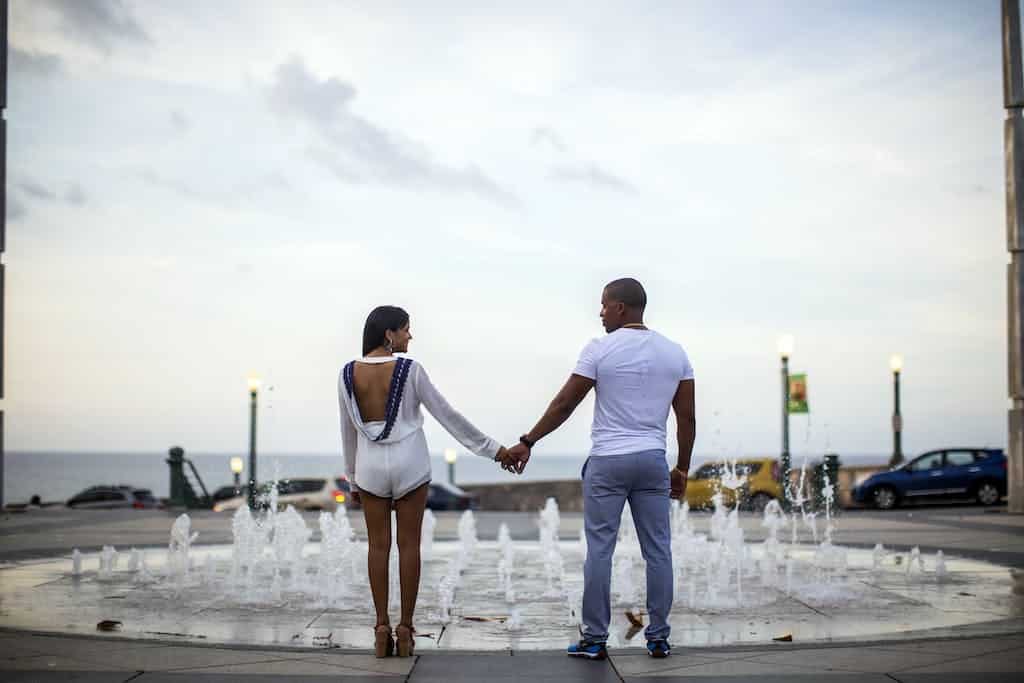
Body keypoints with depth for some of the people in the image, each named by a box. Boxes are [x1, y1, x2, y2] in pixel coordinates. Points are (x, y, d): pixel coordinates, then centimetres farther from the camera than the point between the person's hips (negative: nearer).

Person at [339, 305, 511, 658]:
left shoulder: (348, 373, -1)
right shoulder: (410, 370, -10)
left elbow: (349, 431, 6)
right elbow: (447, 415, -7)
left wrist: (353, 479, 17)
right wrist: (491, 447, 1)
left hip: (371, 465, 2)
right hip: (410, 464, -2)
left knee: (378, 545, 8)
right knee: (409, 545, 4)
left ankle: (382, 627, 6)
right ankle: (405, 627, 6)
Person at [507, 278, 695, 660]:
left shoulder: (600, 350, -6)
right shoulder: (674, 353, 6)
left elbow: (563, 405, -4)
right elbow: (687, 418, 6)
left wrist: (527, 442, 5)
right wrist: (682, 468, 14)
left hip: (607, 461, -3)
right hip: (653, 461, 4)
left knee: (599, 550, 2)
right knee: (657, 550, 7)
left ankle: (594, 640, 6)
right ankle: (658, 639, 11)